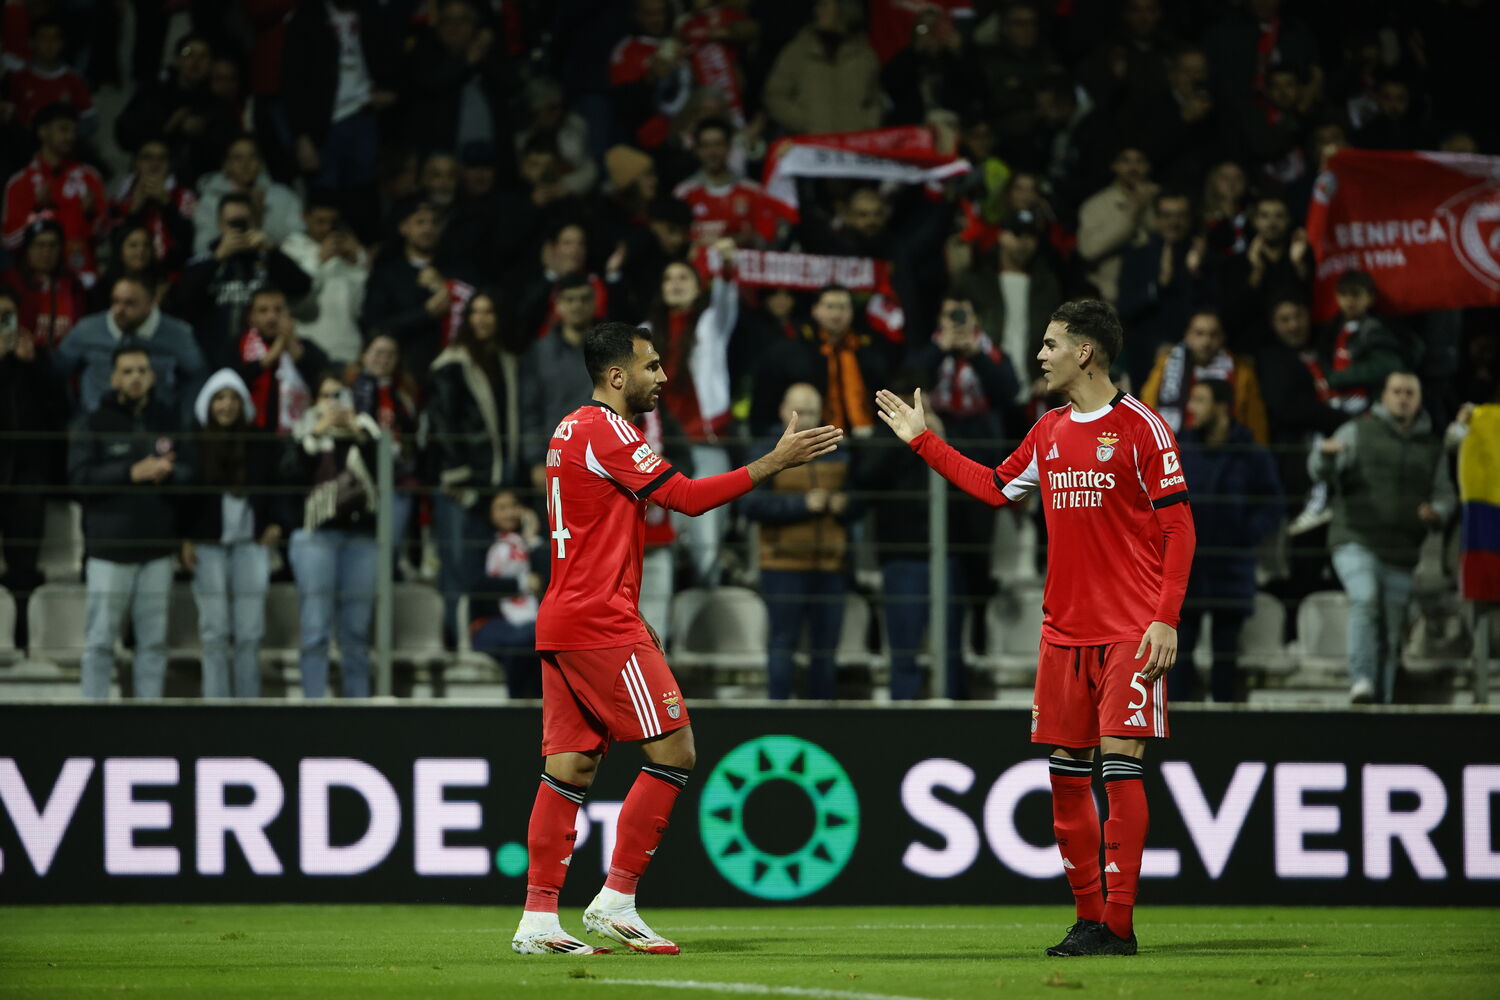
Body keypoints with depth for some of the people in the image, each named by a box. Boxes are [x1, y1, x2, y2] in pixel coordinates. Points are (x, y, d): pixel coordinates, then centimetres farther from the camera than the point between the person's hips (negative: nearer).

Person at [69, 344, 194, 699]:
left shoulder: (169, 422, 10)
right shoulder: (95, 424, 0)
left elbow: (190, 470, 9)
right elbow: (79, 475, -10)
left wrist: (166, 473, -13)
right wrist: (132, 473, -18)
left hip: (157, 548, 3)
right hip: (109, 549, -3)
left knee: (154, 640, 6)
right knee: (100, 640, -2)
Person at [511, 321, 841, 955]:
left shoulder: (571, 429, 18)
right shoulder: (606, 431, -12)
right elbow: (688, 497, -16)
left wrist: (630, 618, 23)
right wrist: (777, 462, -12)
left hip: (564, 622, 10)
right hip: (598, 624, -10)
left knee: (571, 766, 6)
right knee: (674, 752, -6)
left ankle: (538, 919, 2)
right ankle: (616, 901, -5)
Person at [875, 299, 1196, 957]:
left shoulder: (1139, 426, -7)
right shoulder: (1049, 432, 13)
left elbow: (1178, 527, -9)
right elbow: (994, 487, 28)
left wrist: (1166, 618, -16)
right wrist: (922, 441, 28)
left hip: (1130, 630, -7)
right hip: (1064, 628, 7)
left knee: (1120, 763, -10)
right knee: (1065, 772, 5)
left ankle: (1116, 924, -9)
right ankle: (1088, 915, 12)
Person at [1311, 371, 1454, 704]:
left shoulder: (1432, 446, 12)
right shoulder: (1358, 432, 4)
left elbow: (1444, 495, 16)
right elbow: (1321, 471, -5)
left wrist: (1436, 512, -8)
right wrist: (1326, 454, -29)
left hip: (1400, 552, 4)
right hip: (1356, 542, -4)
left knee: (1389, 638, 4)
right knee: (1365, 599, -30)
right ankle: (1361, 681, -34)